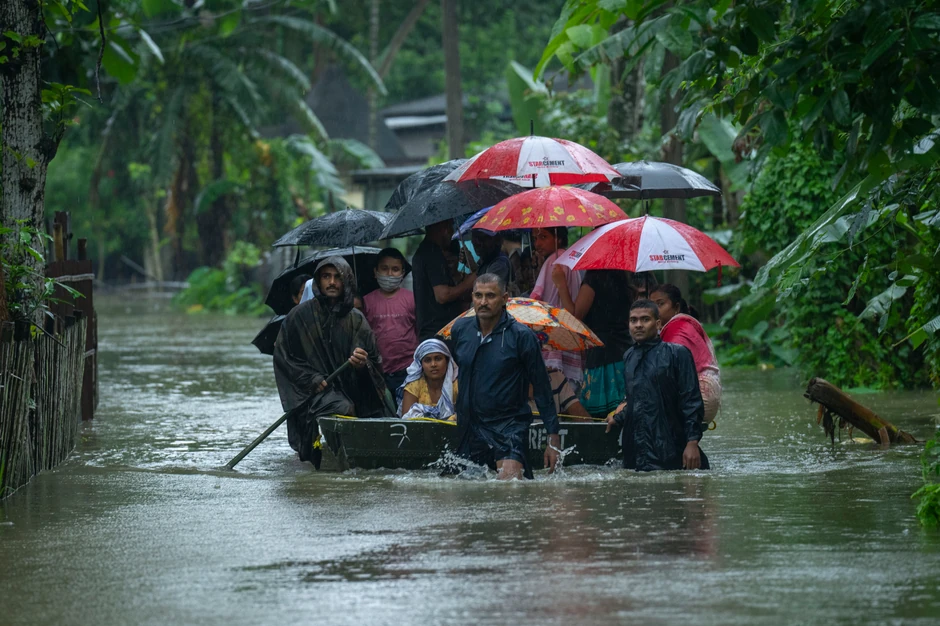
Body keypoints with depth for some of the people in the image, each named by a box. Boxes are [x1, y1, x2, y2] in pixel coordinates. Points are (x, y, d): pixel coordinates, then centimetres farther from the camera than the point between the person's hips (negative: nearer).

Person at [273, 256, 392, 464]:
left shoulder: (356, 320, 13)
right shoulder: (301, 315, 5)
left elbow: (376, 362, 11)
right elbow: (282, 357, 4)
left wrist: (363, 363, -15)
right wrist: (312, 379, -8)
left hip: (351, 390, 3)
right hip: (314, 392, -3)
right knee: (343, 409, -35)